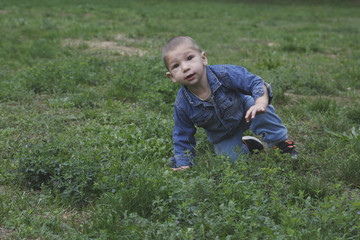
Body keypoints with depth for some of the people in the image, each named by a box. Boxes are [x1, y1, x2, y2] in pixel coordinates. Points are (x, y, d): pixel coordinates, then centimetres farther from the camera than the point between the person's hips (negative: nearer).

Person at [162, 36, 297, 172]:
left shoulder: (223, 74, -33)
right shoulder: (182, 106, -28)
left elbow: (255, 83, -30)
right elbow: (182, 138, -13)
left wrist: (260, 103, -50)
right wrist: (184, 165, -14)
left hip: (242, 111, -2)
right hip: (222, 135, 2)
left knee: (262, 112, -31)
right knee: (233, 159, -13)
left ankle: (281, 143, -10)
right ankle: (243, 145, 19)